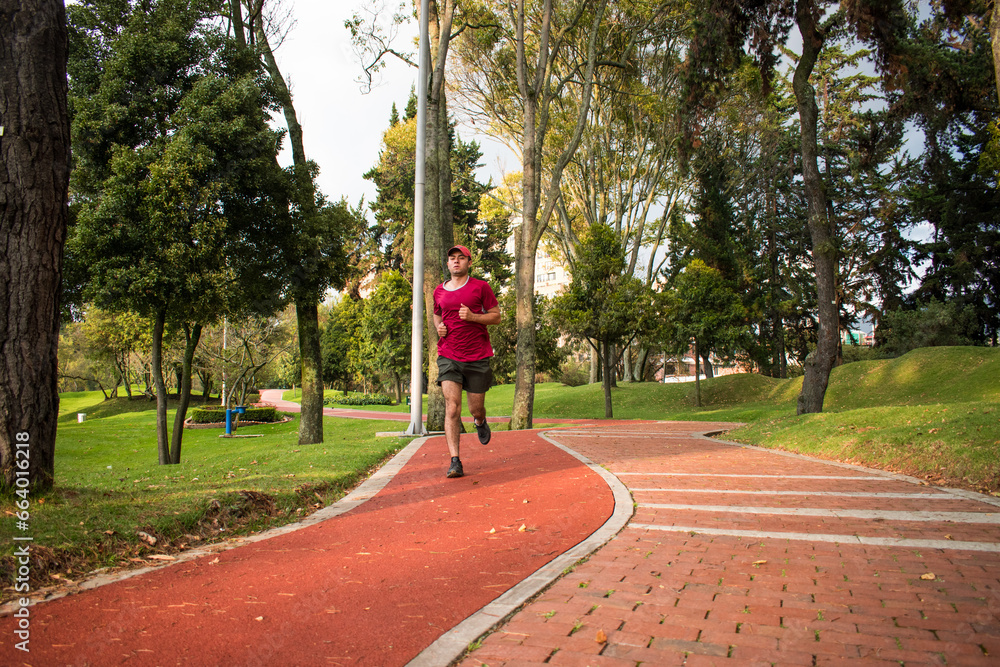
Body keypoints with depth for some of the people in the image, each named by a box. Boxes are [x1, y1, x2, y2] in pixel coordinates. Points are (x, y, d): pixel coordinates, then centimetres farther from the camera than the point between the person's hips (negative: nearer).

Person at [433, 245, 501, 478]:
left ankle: (480, 422, 46)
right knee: (452, 408, -12)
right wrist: (439, 326, 6)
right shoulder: (439, 291, 11)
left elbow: (496, 316, 3)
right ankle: (455, 461, -9)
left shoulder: (481, 287, 1)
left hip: (477, 357, -1)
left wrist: (472, 316, -13)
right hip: (448, 356, 1)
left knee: (476, 409, 7)